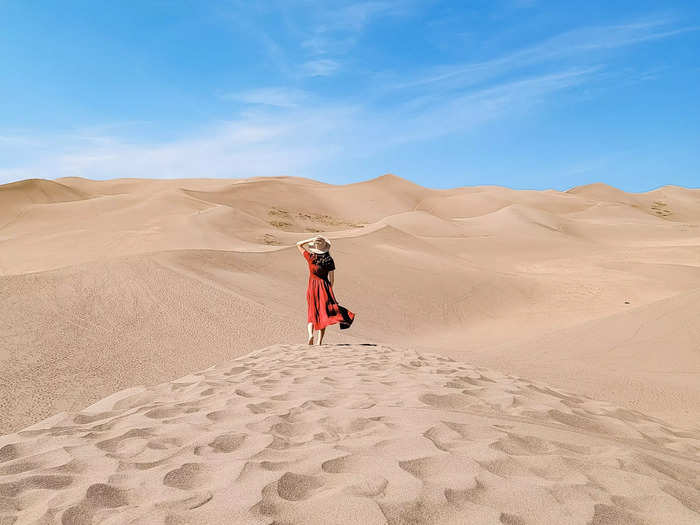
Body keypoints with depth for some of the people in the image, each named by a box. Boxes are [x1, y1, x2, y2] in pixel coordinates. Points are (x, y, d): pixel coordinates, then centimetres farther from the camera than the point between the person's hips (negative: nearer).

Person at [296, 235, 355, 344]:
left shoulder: (310, 257, -6)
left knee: (313, 314, 14)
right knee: (324, 314, 6)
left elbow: (298, 244, 5)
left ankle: (310, 334, -9)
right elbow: (332, 278, -1)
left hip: (312, 287, 0)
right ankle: (320, 342, 3)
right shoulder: (329, 260, -4)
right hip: (325, 287, 0)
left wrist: (311, 239, -4)